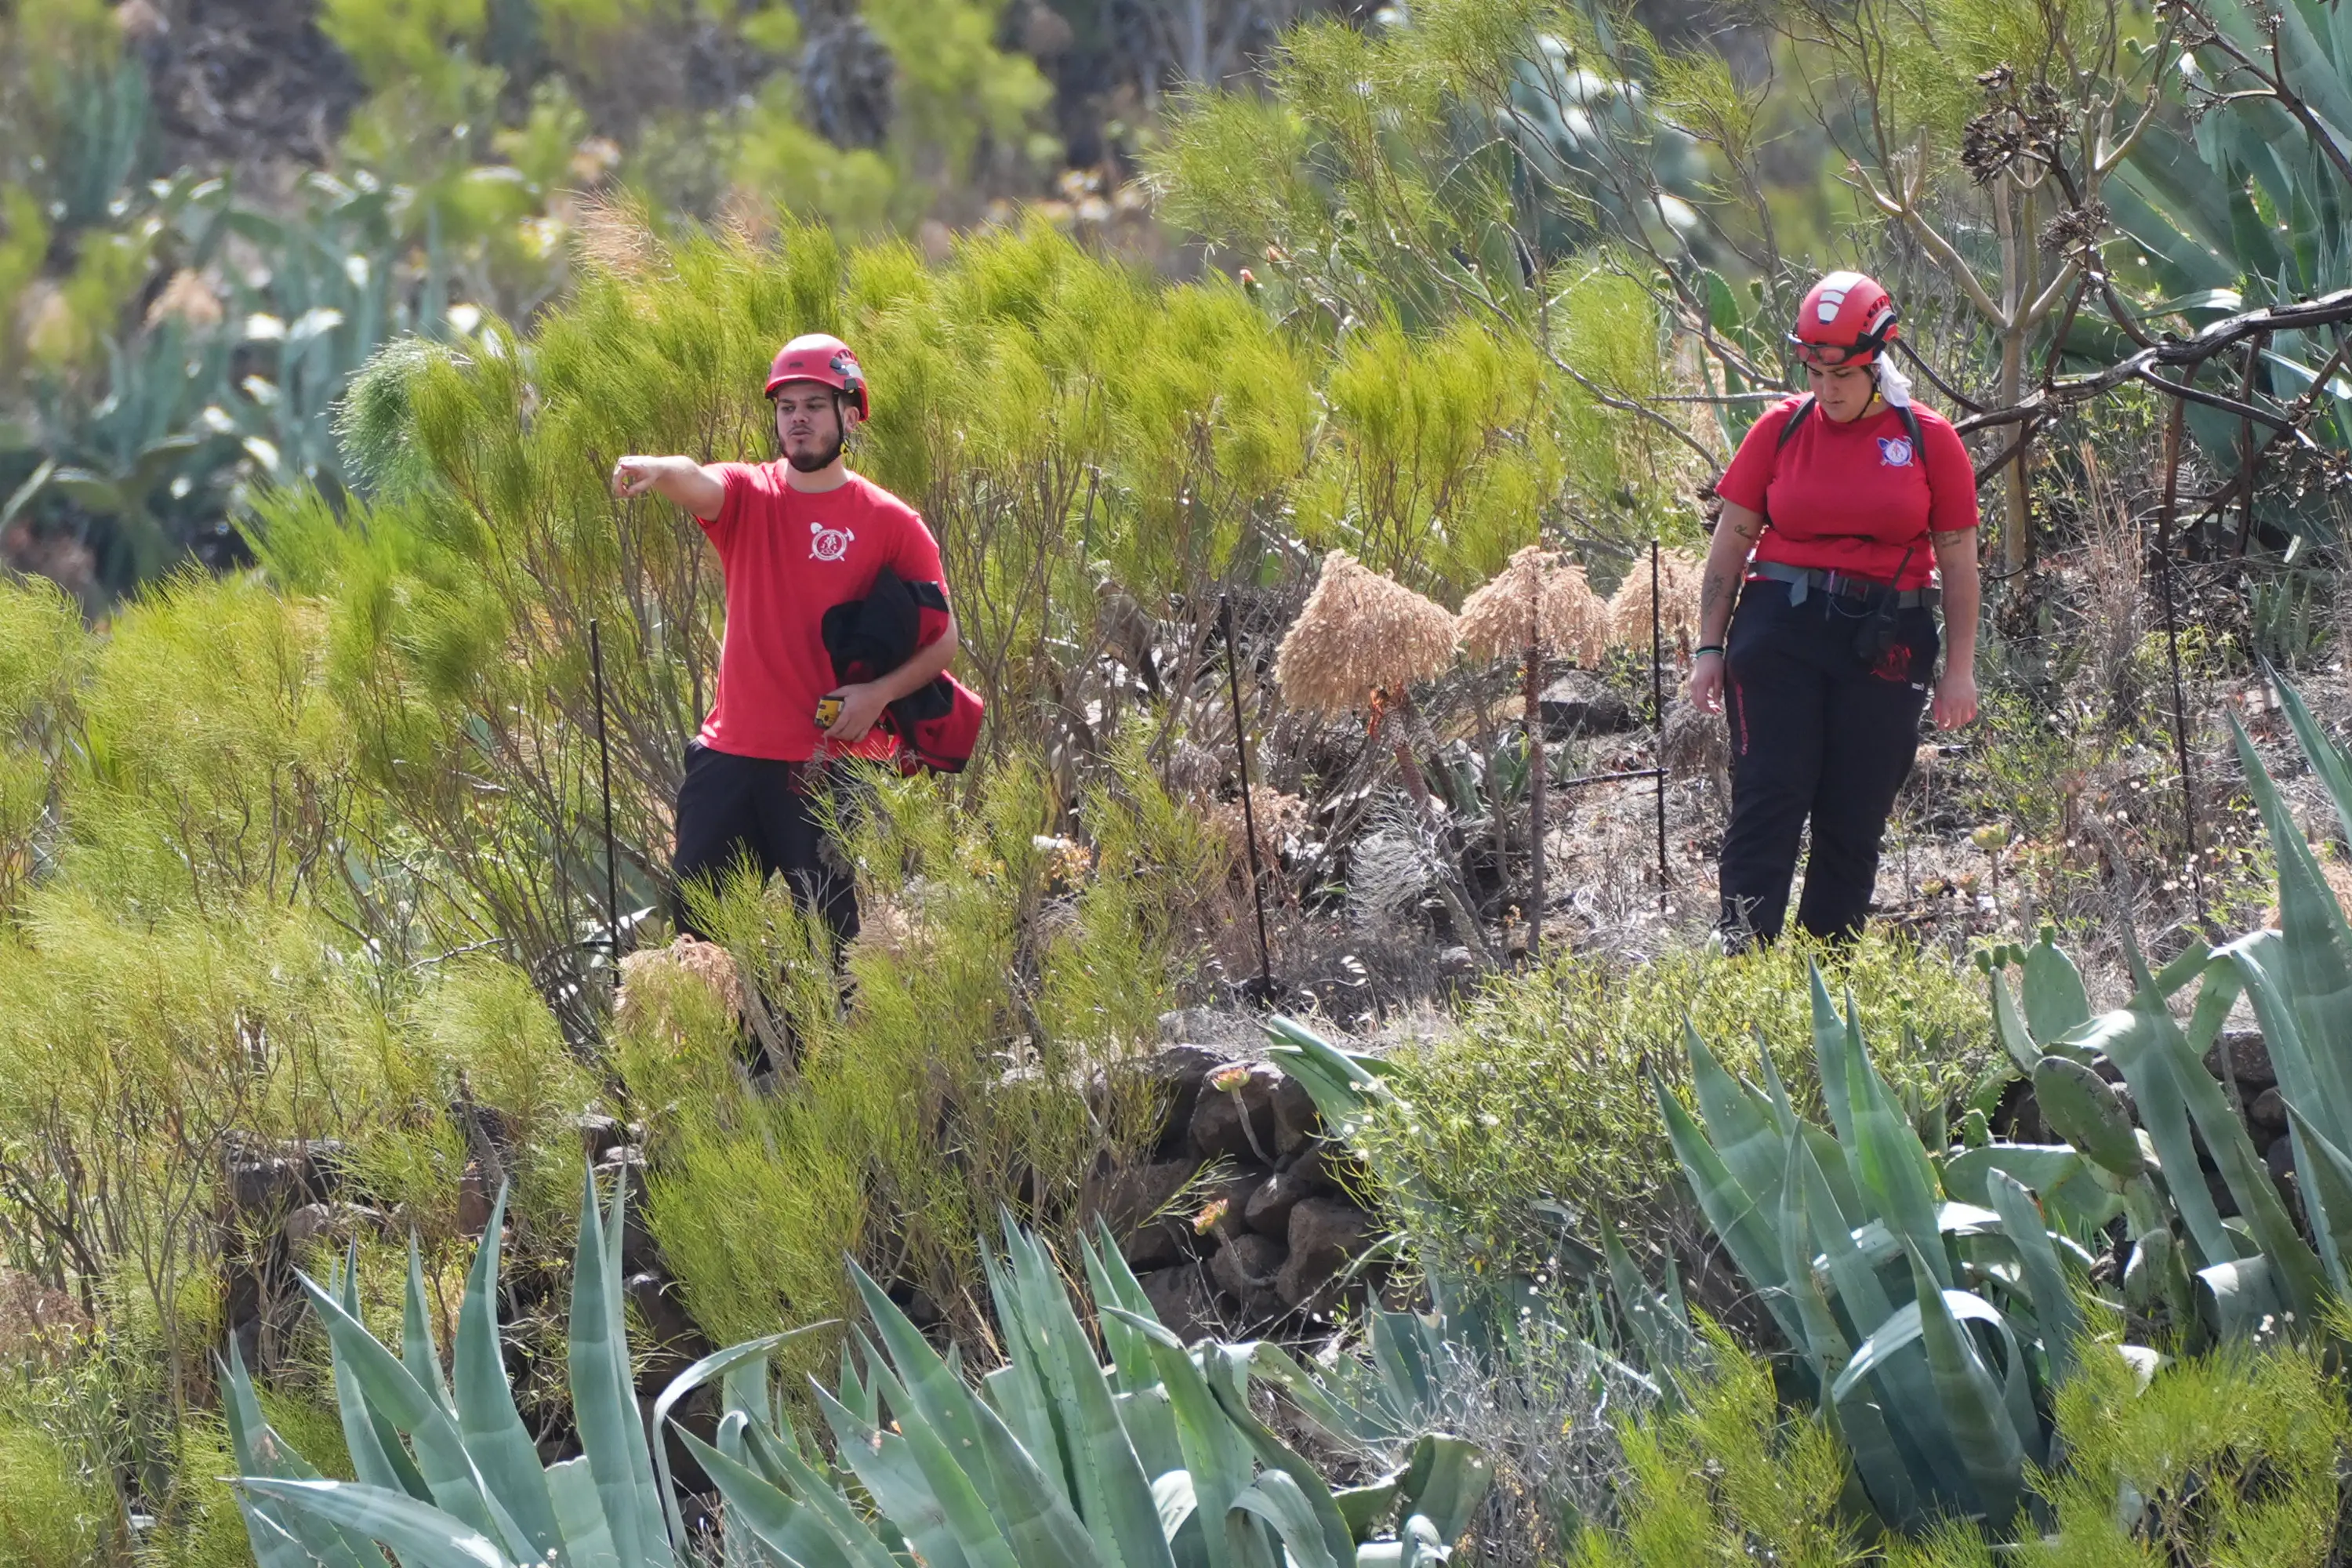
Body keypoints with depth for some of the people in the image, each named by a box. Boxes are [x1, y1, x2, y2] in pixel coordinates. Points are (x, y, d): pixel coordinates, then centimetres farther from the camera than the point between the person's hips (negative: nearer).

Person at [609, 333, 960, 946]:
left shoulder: (891, 523, 1)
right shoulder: (747, 496, 6)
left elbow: (942, 638, 4)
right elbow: (696, 482, -19)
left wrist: (880, 692, -14)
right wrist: (657, 472, -43)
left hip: (829, 766, -3)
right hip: (732, 755, 3)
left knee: (824, 928, -5)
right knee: (697, 917, 4)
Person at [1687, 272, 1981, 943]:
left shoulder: (1928, 440, 3)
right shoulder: (1781, 429, 5)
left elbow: (1958, 561, 6)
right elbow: (1731, 541, 8)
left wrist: (1960, 668, 3)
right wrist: (1710, 647, 4)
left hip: (1885, 647, 0)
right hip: (1780, 629, 0)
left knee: (1854, 818, 3)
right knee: (1768, 800, -9)